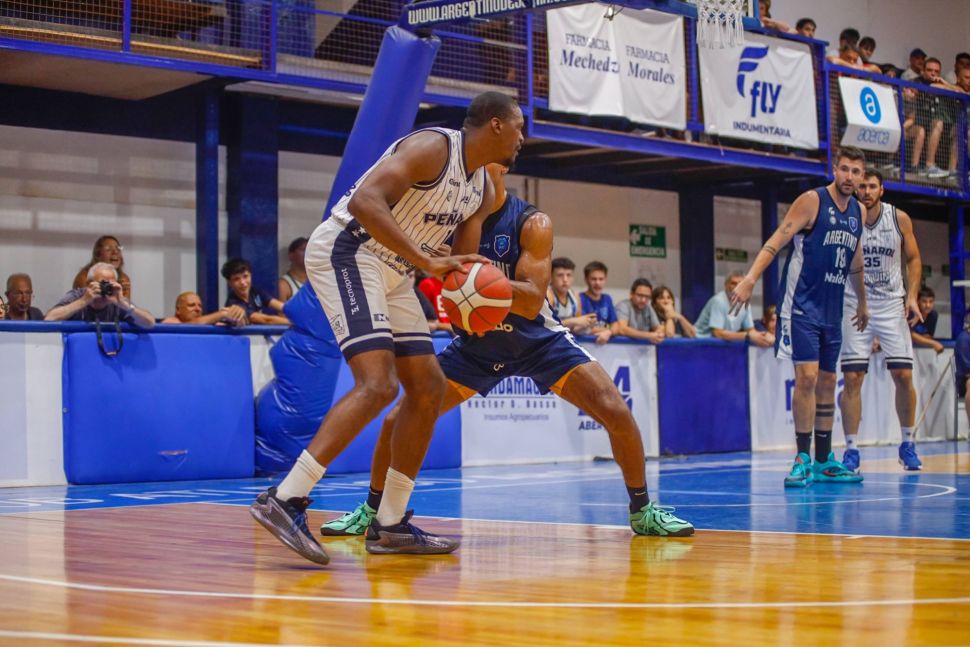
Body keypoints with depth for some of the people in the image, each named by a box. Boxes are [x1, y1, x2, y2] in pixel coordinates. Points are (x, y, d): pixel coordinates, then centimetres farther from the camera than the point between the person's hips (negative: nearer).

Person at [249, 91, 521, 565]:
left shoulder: (483, 190, 13)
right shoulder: (433, 147, -16)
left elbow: (465, 266, 16)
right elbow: (365, 202, -29)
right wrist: (427, 263, -32)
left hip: (393, 272, 10)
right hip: (346, 251, -10)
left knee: (429, 388, 7)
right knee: (378, 385, -22)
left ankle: (390, 525, 13)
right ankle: (283, 501, -22)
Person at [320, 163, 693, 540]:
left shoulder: (532, 224, -20)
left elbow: (532, 302, -29)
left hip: (538, 342, -2)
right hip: (475, 346, 2)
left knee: (617, 413, -17)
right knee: (398, 421, -7)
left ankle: (642, 510, 4)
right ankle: (371, 510, 17)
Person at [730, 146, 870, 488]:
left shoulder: (858, 212, 11)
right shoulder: (812, 201, -9)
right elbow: (776, 241, -16)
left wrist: (862, 302, 32)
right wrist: (750, 279, -28)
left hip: (832, 309, 7)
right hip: (802, 304, -7)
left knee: (827, 382, 9)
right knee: (807, 376, -13)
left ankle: (824, 461, 16)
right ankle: (803, 459, -7)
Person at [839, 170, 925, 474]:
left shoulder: (900, 219, -3)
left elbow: (913, 259, 8)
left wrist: (911, 297, -3)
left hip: (892, 304, 1)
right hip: (854, 306, -1)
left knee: (903, 375, -2)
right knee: (852, 378, -6)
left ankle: (907, 444, 15)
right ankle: (851, 449, 2)